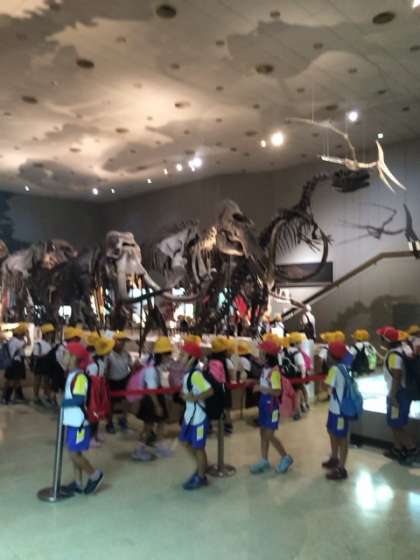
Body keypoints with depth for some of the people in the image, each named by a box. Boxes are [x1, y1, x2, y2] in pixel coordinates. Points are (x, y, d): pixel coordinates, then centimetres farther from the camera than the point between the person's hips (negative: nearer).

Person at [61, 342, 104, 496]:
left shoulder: (79, 377, -20)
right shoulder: (72, 375, 9)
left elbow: (79, 399, -31)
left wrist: (63, 402, -18)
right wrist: (64, 402, -4)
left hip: (78, 423, -9)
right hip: (71, 421, 9)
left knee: (74, 455, -1)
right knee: (74, 453, 16)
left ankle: (95, 475, 18)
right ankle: (78, 484, 28)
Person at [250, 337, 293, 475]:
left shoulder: (274, 371, -23)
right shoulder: (265, 369, 3)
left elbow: (277, 392, -27)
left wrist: (261, 388, -28)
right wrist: (255, 383, 4)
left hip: (271, 405, -9)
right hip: (264, 403, 9)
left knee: (269, 436, 0)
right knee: (263, 433, 15)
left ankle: (286, 458, 20)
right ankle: (264, 461, 27)